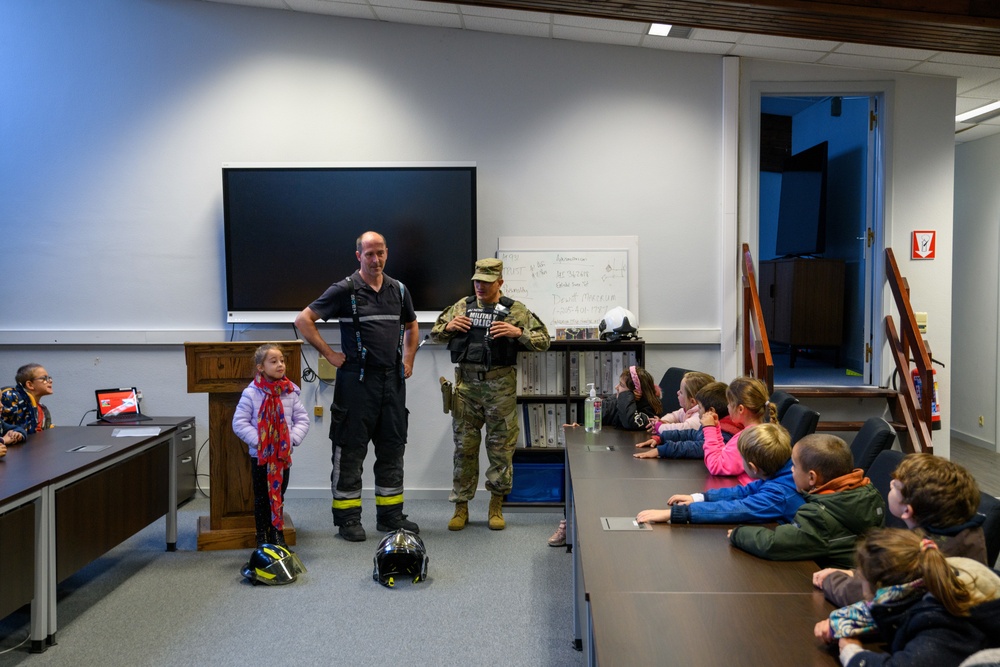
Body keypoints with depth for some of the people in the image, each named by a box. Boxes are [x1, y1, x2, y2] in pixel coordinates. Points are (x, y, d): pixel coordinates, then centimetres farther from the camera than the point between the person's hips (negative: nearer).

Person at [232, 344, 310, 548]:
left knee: (279, 495, 13)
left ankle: (277, 534, 26)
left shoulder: (290, 392, -1)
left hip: (284, 454, 3)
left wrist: (293, 438, -11)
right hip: (260, 454, -3)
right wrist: (258, 440, -17)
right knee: (262, 497, 8)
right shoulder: (251, 393, -9)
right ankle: (262, 537, 19)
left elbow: (302, 419, 3)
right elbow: (239, 422, -9)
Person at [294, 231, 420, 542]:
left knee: (392, 447, 10)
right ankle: (348, 518, 9)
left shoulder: (398, 290, 10)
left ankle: (390, 514, 21)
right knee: (351, 449, 0)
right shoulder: (344, 290, -6)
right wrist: (329, 354, -9)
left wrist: (408, 359, 15)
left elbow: (411, 325, 27)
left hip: (393, 379, 6)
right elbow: (304, 319, -8)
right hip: (357, 379, -5)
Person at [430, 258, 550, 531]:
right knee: (464, 446, 6)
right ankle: (461, 507, 16)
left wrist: (518, 332, -16)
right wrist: (448, 327, -3)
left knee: (501, 447, 4)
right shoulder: (462, 306, 11)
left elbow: (543, 341, 0)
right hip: (466, 383, 2)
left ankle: (496, 507, 18)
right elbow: (434, 333, 19)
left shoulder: (515, 310, 3)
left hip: (500, 385, -2)